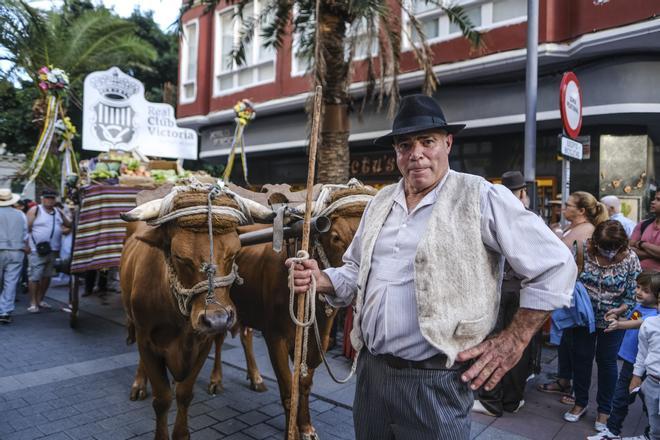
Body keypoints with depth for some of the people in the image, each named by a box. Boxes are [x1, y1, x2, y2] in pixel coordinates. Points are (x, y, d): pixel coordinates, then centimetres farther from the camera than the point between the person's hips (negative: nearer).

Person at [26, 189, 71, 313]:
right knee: (34, 276, -4)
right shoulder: (35, 210, -4)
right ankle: (33, 302, 4)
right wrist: (27, 245, -13)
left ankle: (40, 299, 26)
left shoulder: (58, 212, 12)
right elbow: (26, 228, -7)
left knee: (47, 276, 13)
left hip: (53, 250, 6)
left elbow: (70, 224, 19)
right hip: (37, 250, -6)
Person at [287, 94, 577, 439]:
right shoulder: (381, 202, 9)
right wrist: (321, 280, -2)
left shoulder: (482, 198, -10)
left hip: (435, 381, -6)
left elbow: (556, 265, -8)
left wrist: (514, 341, -8)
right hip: (370, 371, 6)